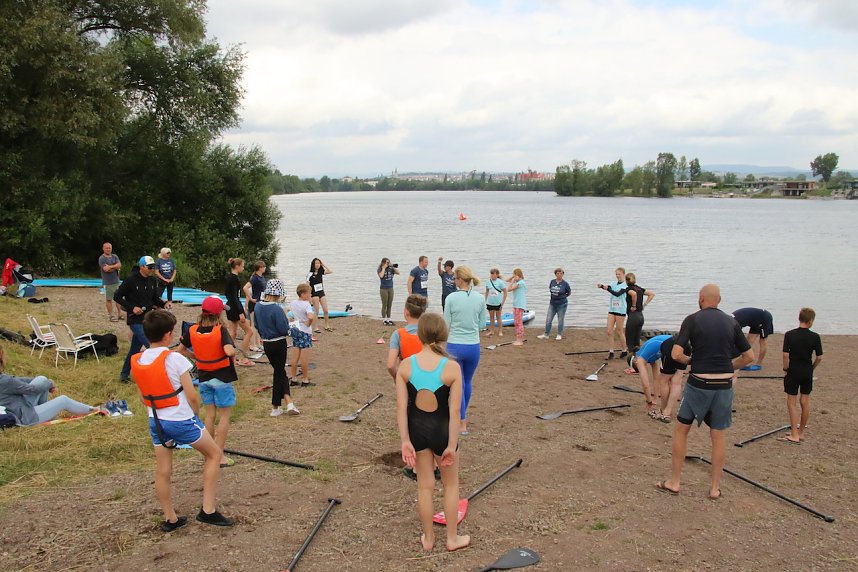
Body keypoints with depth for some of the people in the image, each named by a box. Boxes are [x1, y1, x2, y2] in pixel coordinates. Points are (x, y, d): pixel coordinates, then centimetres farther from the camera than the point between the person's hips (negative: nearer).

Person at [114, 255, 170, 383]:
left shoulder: (152, 280, 4)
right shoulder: (131, 280, -14)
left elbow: (155, 298, 14)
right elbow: (117, 297, -7)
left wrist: (164, 304, -7)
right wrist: (132, 308, -17)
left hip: (147, 319, 7)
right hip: (135, 320, -6)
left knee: (135, 348, 15)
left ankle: (124, 375, 29)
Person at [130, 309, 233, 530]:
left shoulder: (137, 362, -1)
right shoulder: (175, 359, -19)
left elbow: (145, 396, 9)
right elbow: (192, 397, -15)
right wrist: (196, 414, 3)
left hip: (156, 421, 6)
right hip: (182, 420, -6)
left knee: (162, 472, 14)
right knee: (214, 454, 12)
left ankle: (170, 519, 25)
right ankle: (207, 510, 9)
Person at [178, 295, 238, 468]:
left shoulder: (193, 330, -5)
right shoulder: (221, 331, -20)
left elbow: (181, 350, 5)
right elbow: (229, 351, -34)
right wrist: (233, 352, -12)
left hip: (204, 378, 5)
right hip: (222, 378, -5)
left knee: (210, 415, 16)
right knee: (225, 416, 5)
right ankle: (219, 456, 5)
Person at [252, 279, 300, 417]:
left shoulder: (258, 306, -1)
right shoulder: (277, 309, -23)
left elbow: (257, 325, 9)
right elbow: (284, 329, -23)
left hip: (266, 344, 6)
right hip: (279, 343, -6)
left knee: (280, 371, 17)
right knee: (279, 373, 7)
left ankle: (289, 403, 12)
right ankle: (275, 408, 14)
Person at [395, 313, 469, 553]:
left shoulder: (406, 365, -13)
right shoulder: (452, 367, -19)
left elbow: (401, 406, -12)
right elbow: (454, 411, -17)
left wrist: (405, 441, -7)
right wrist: (452, 445, -10)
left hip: (416, 428, 2)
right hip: (441, 430, -2)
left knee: (425, 484, 20)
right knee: (451, 484, 21)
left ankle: (428, 538, 35)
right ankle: (452, 538, 33)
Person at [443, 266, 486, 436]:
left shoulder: (451, 298, -12)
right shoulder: (480, 299, -4)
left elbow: (446, 324, -6)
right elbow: (482, 324, 4)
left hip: (455, 346, -3)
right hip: (473, 346, 3)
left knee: (458, 384, 9)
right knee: (468, 382, 23)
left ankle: (462, 423, 9)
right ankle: (462, 415, 40)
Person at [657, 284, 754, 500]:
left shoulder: (692, 320, -5)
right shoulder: (731, 322, 5)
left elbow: (676, 354, -13)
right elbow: (749, 356, 8)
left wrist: (689, 360, 6)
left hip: (699, 383, -3)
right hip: (724, 385, 3)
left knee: (681, 430, 12)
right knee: (718, 435, 12)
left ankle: (674, 482, 16)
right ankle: (715, 487, 19)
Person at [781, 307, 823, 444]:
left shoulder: (789, 335, -12)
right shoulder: (815, 337, -7)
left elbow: (786, 355, -14)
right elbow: (819, 357, -3)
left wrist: (786, 369, 0)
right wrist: (812, 368, 13)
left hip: (793, 372, -2)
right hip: (807, 372, 2)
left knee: (791, 402, 3)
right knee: (805, 401, 13)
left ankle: (794, 435, -1)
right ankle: (801, 432, 23)